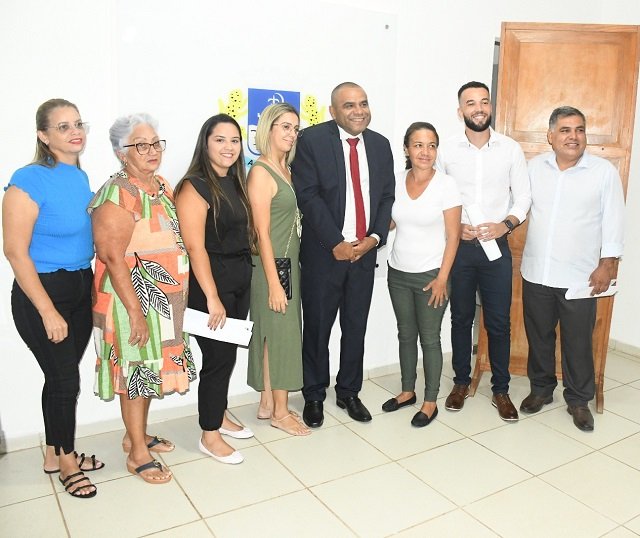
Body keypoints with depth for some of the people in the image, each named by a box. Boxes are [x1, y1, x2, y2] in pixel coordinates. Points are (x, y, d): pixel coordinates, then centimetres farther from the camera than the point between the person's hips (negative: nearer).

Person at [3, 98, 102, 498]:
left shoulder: (80, 177, 5)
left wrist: (95, 287, 14)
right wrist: (48, 311, -18)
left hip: (81, 287, 6)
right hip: (42, 291, -6)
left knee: (63, 375, 16)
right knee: (65, 379, 4)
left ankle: (56, 454, 34)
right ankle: (66, 460, 27)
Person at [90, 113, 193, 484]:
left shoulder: (162, 187, 9)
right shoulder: (118, 193, -17)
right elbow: (113, 258, -21)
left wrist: (179, 295, 15)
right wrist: (135, 311, -22)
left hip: (164, 298, 8)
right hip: (133, 297, -8)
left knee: (150, 367, 18)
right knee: (135, 369, 3)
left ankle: (138, 434, 36)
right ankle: (137, 454, 18)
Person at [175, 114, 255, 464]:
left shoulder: (235, 183, 10)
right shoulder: (195, 186, -14)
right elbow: (195, 247, -19)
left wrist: (244, 274, 5)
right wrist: (212, 297, -20)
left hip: (240, 279, 8)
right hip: (209, 281, -7)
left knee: (228, 352, 17)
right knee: (218, 357, 0)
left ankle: (219, 416, 36)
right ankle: (209, 436, 18)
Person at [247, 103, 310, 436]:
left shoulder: (286, 170, 11)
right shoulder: (261, 172, -14)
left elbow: (291, 220, 11)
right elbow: (263, 232, -17)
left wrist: (289, 269, 8)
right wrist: (274, 282, -18)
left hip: (290, 262, 8)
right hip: (272, 265, -8)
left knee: (278, 334, 14)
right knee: (278, 334, 1)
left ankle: (267, 403, 27)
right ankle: (280, 412, 17)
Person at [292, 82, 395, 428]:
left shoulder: (380, 144, 9)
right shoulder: (312, 140, -7)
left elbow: (387, 196, 9)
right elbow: (308, 195, -12)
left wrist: (374, 237, -5)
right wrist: (336, 243, -15)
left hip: (364, 251, 4)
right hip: (324, 253, -4)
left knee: (356, 327, 13)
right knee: (317, 328, 7)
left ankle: (348, 392, 30)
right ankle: (314, 396, 26)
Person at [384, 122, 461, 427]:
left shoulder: (446, 185, -11)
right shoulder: (397, 182, 1)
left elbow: (452, 236, -10)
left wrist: (442, 279, -13)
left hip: (430, 275, -4)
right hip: (398, 273, 4)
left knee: (429, 338, 6)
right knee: (405, 334, 16)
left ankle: (430, 402, 21)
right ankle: (407, 391, 33)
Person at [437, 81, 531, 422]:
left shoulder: (510, 149, 0)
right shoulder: (446, 151, -1)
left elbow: (523, 198, 3)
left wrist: (505, 224, -14)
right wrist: (455, 227, -13)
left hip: (496, 247, 0)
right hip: (457, 247, 0)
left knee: (499, 322, 5)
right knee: (461, 318, 12)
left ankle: (501, 390, 21)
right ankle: (461, 383, 28)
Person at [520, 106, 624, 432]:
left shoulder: (604, 171, -4)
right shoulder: (534, 167, 3)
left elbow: (613, 221, -3)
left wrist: (607, 264, -6)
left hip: (580, 277, -2)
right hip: (536, 273, 3)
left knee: (578, 342, 8)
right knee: (538, 336, 15)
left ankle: (578, 399, 26)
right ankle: (541, 388, 34)